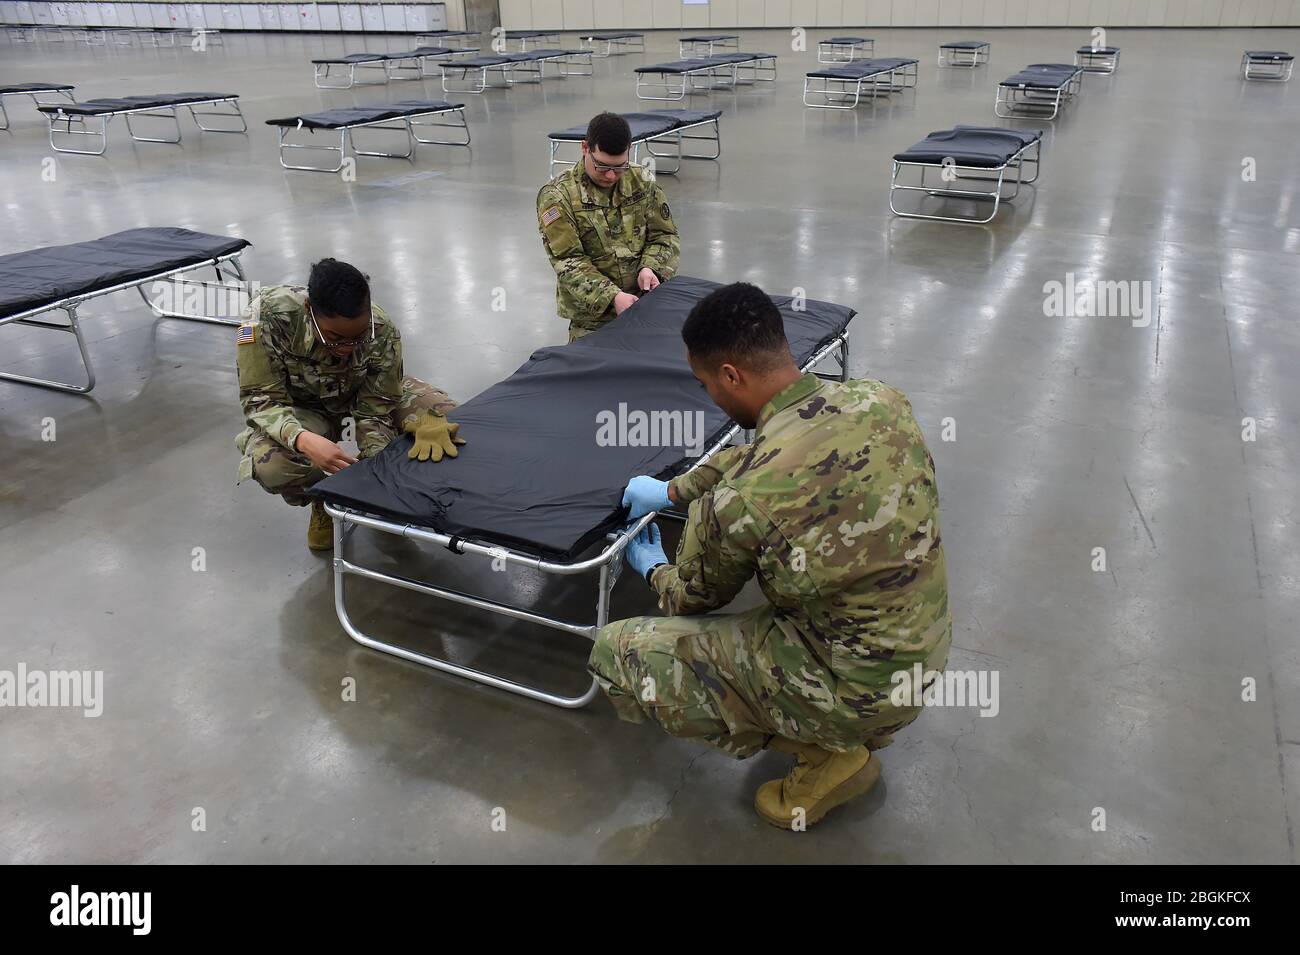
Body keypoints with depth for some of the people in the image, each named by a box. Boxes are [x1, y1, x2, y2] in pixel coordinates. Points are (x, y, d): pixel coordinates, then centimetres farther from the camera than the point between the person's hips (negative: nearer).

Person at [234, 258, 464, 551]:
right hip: (302, 409, -1)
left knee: (445, 421, -21)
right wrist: (304, 439, -49)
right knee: (268, 463, -35)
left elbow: (375, 414, -21)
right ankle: (324, 500, 2)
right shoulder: (268, 313, -35)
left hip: (370, 394, 2)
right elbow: (261, 398, -28)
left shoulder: (382, 333, -30)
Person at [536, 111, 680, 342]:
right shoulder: (556, 195, -7)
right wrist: (612, 297, -25)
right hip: (592, 310, -3)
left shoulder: (642, 182, 6)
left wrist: (650, 267, -12)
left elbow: (665, 235, 10)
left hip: (644, 297, 4)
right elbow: (567, 262, -13)